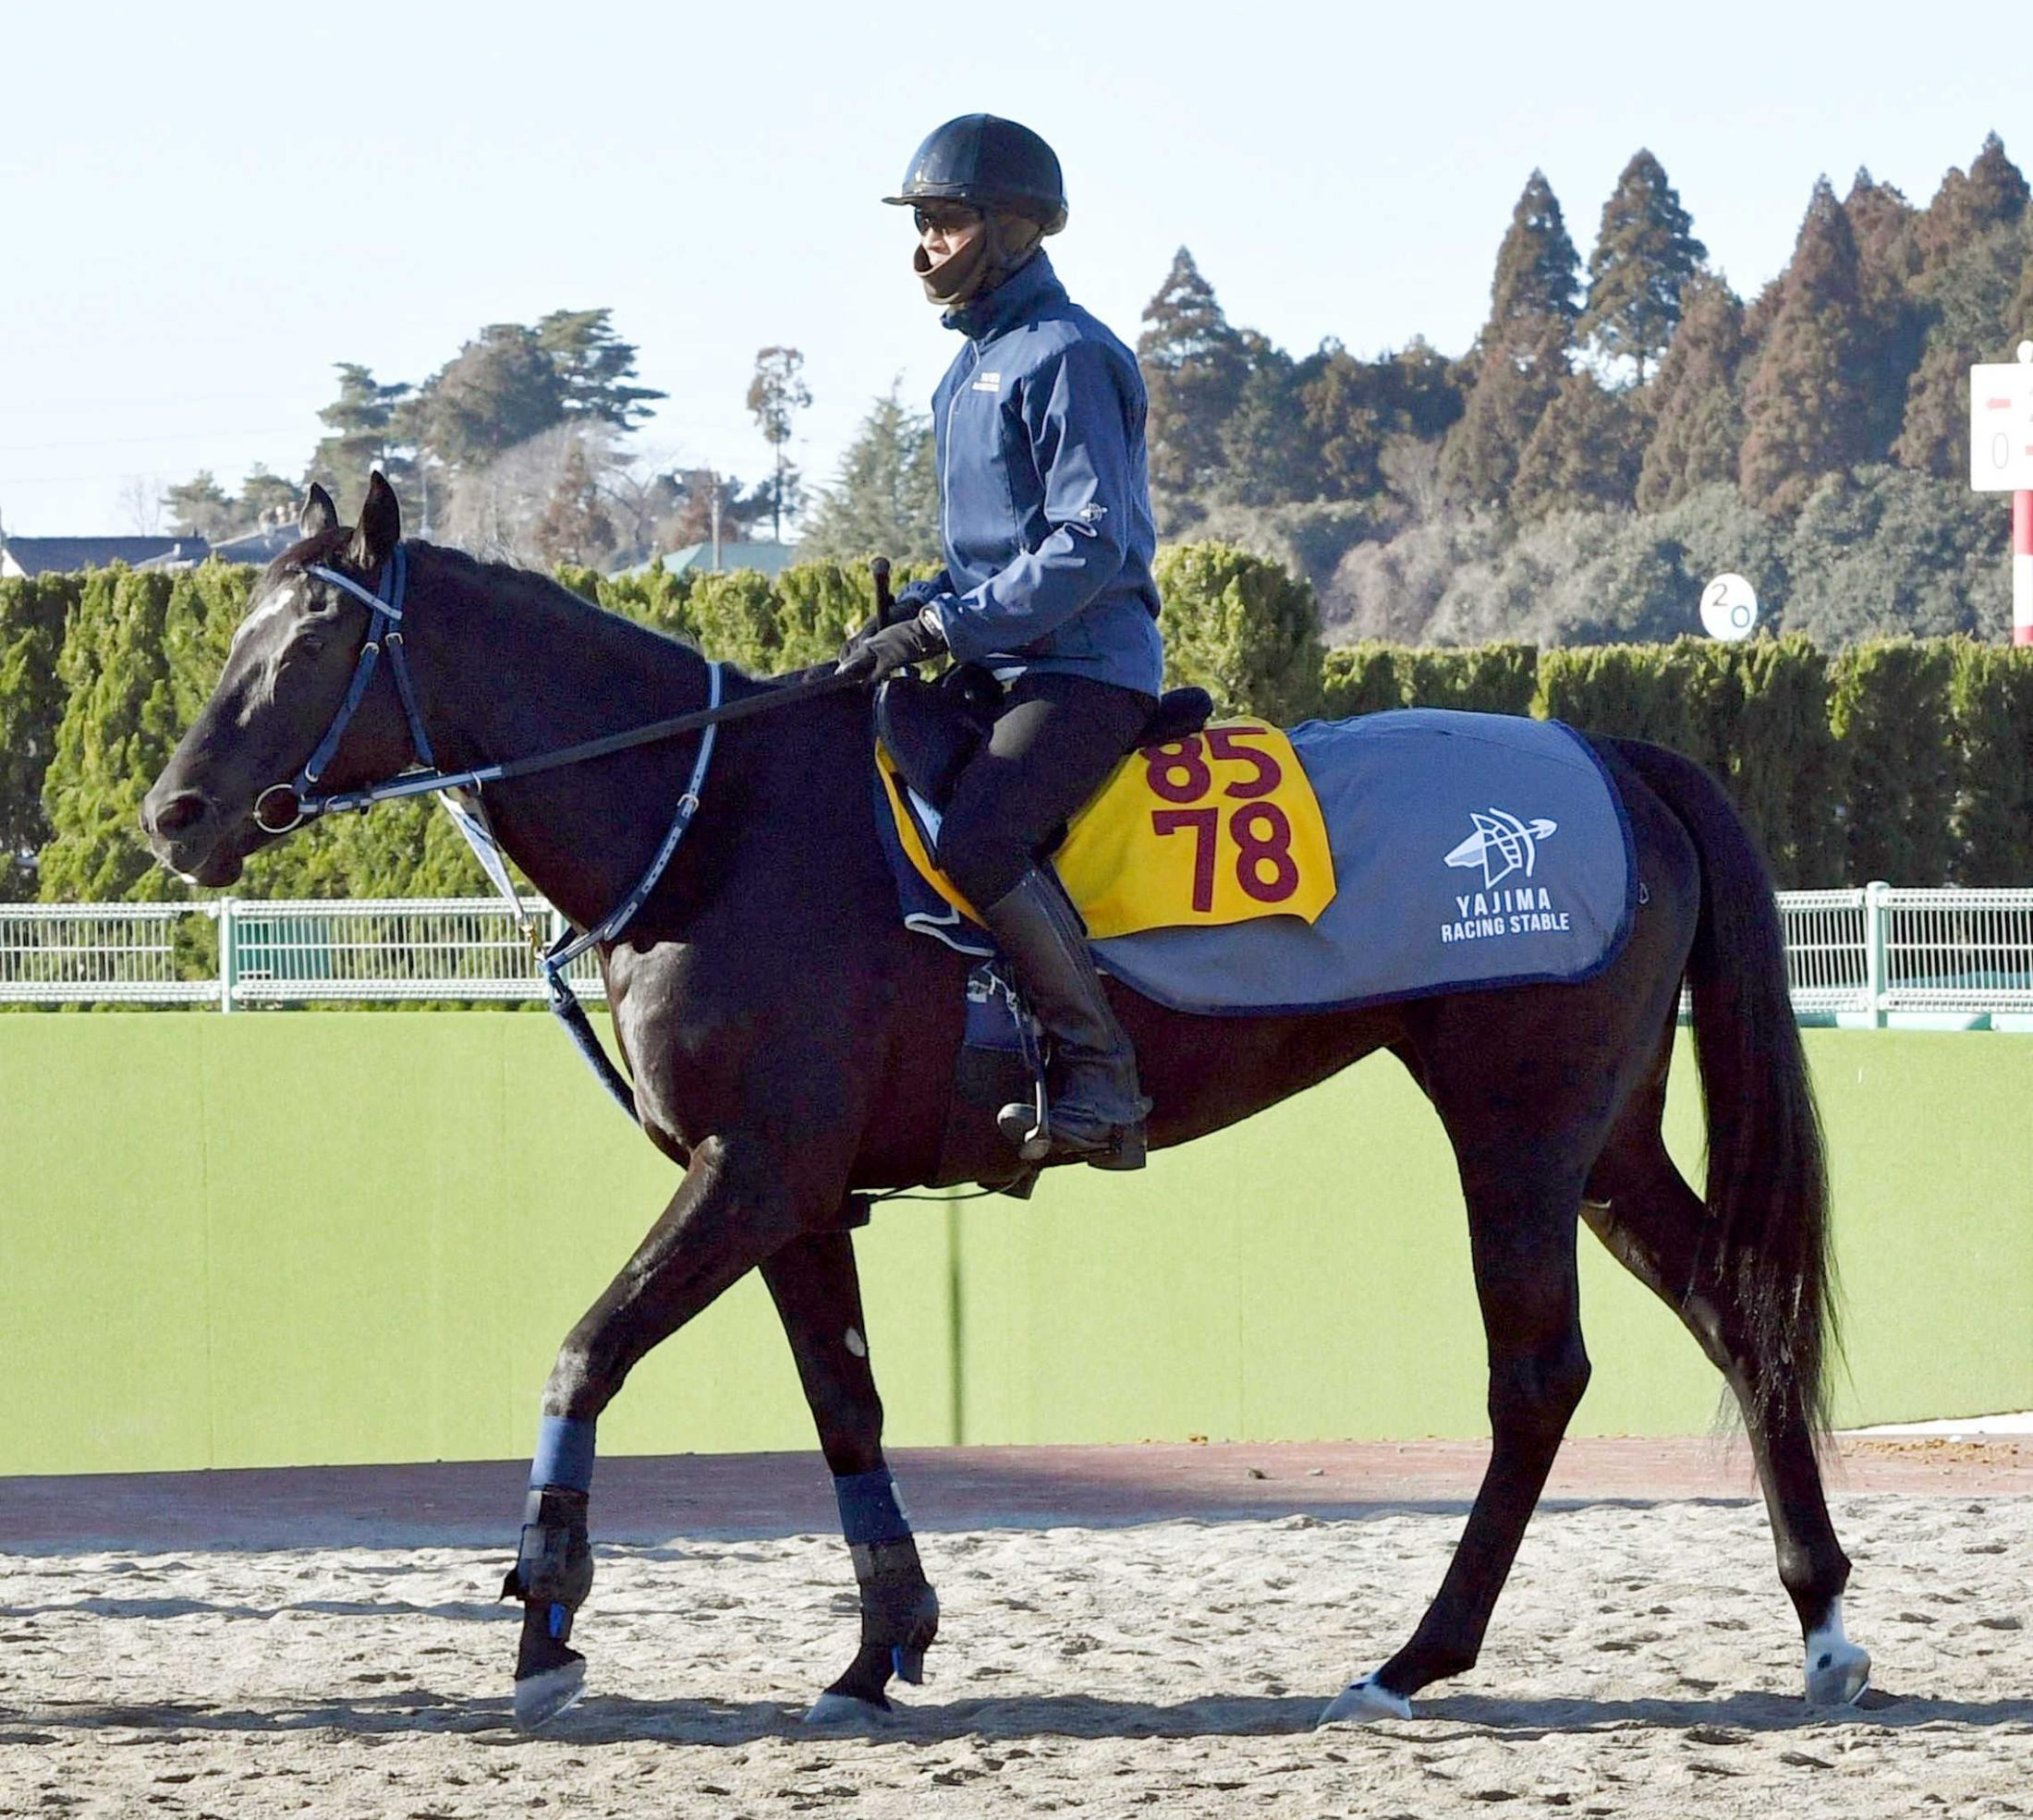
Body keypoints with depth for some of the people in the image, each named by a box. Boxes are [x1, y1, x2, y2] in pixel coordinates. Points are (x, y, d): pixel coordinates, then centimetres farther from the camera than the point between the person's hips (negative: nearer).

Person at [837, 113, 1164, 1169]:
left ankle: (1100, 1072, -21)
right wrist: (916, 611, 8)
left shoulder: (1067, 357, -11)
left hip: (1086, 667, -10)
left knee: (973, 842, -29)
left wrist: (940, 627, -21)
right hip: (1000, 664, 10)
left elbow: (1090, 548, -19)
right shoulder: (976, 361, 19)